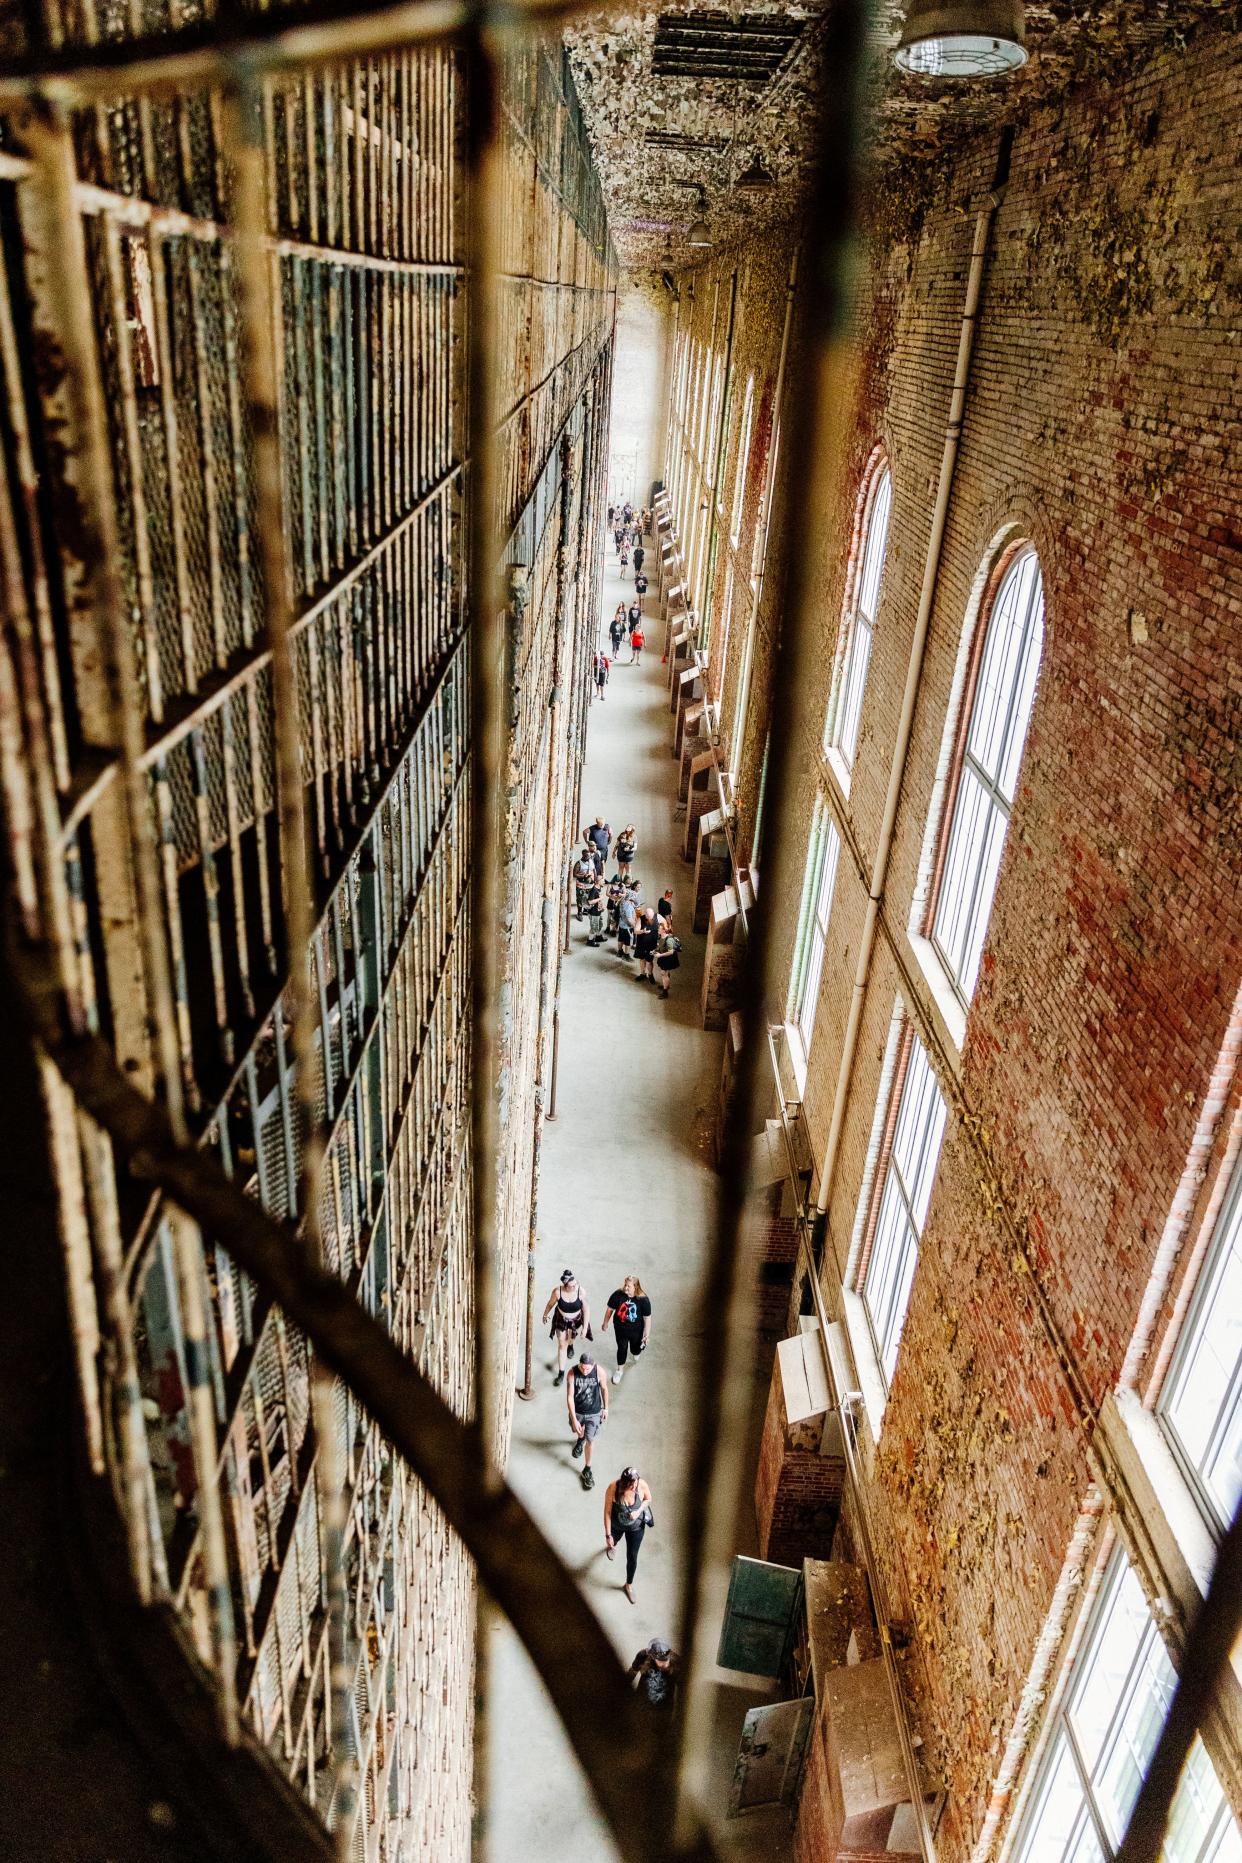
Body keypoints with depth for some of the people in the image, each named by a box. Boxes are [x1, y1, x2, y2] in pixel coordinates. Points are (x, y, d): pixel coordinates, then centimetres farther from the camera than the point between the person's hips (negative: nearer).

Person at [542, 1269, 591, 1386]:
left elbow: (586, 1309, -21)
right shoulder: (557, 1291, -31)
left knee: (571, 1337, 30)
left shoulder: (580, 1292, -31)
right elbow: (551, 1303, -10)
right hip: (561, 1320, -1)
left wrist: (585, 1327, -21)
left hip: (576, 1320, 1)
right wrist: (545, 1314, 6)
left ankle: (570, 1346, 67)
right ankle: (561, 1373, 19)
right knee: (562, 1345, 5)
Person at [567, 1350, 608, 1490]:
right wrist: (574, 1419, -23)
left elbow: (604, 1389, -6)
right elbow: (570, 1396, -22)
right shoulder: (572, 1373, -26)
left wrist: (605, 1408, 4)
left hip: (594, 1413, -1)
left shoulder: (599, 1372, -25)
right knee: (578, 1431, 28)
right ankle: (580, 1439, 65)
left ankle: (587, 1470, 29)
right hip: (577, 1411, 1)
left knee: (589, 1441, 6)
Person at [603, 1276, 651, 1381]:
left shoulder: (643, 1299, -27)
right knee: (622, 1348, 17)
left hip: (636, 1330, 0)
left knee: (635, 1348, 23)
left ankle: (636, 1354, 62)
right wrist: (605, 1323, 3)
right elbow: (610, 1309, -9)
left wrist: (647, 1335, -11)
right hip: (620, 1329, 0)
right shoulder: (618, 1294, -25)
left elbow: (647, 1318, -16)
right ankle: (620, 1370, 44)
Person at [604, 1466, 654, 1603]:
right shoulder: (613, 1489, -37)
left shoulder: (642, 1485, -32)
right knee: (613, 1541, 32)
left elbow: (648, 1499, -9)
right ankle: (611, 1546, 73)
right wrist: (608, 1535, -18)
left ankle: (629, 1585, 43)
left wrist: (639, 1511, -26)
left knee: (632, 1557, 13)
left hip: (636, 1527, 0)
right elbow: (607, 1512, -24)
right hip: (616, 1526, 0)